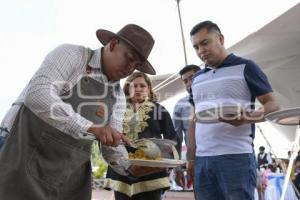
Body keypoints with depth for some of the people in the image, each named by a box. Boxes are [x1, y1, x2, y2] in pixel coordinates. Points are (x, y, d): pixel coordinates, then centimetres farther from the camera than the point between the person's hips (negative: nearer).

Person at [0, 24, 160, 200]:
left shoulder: (118, 96, 9)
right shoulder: (72, 55, -7)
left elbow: (111, 146, 9)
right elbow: (37, 95, -23)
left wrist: (131, 165, -12)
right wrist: (91, 127, -29)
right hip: (30, 155, -5)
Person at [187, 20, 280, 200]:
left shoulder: (245, 67, 2)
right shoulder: (197, 78, 18)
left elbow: (273, 104, -2)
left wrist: (249, 117, -22)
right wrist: (191, 157, 12)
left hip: (236, 156, -5)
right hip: (201, 159, 5)